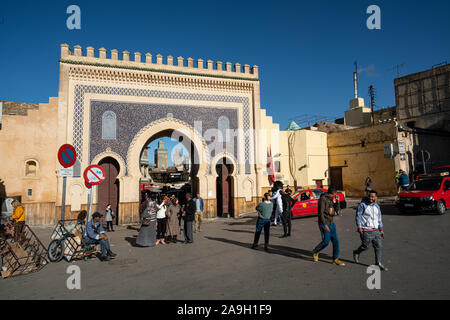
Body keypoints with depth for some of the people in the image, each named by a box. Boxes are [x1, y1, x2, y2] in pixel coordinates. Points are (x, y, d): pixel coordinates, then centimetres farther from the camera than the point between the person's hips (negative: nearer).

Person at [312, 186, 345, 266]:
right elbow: (321, 213, -21)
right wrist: (325, 225, -24)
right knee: (326, 242, -4)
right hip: (324, 224, -8)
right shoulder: (323, 199, -15)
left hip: (331, 223, 8)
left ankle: (335, 259, 15)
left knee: (335, 241, 5)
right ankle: (315, 252, 21)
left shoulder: (330, 199, 12)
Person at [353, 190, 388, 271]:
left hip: (375, 230, 6)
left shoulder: (377, 206, 8)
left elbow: (379, 218, 16)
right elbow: (358, 216, -11)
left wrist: (381, 229, 15)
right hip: (366, 231, -6)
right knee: (365, 246, 4)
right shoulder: (362, 205, -11)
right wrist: (359, 227, -18)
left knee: (378, 246, 4)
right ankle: (356, 253, 32)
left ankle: (378, 263, 18)